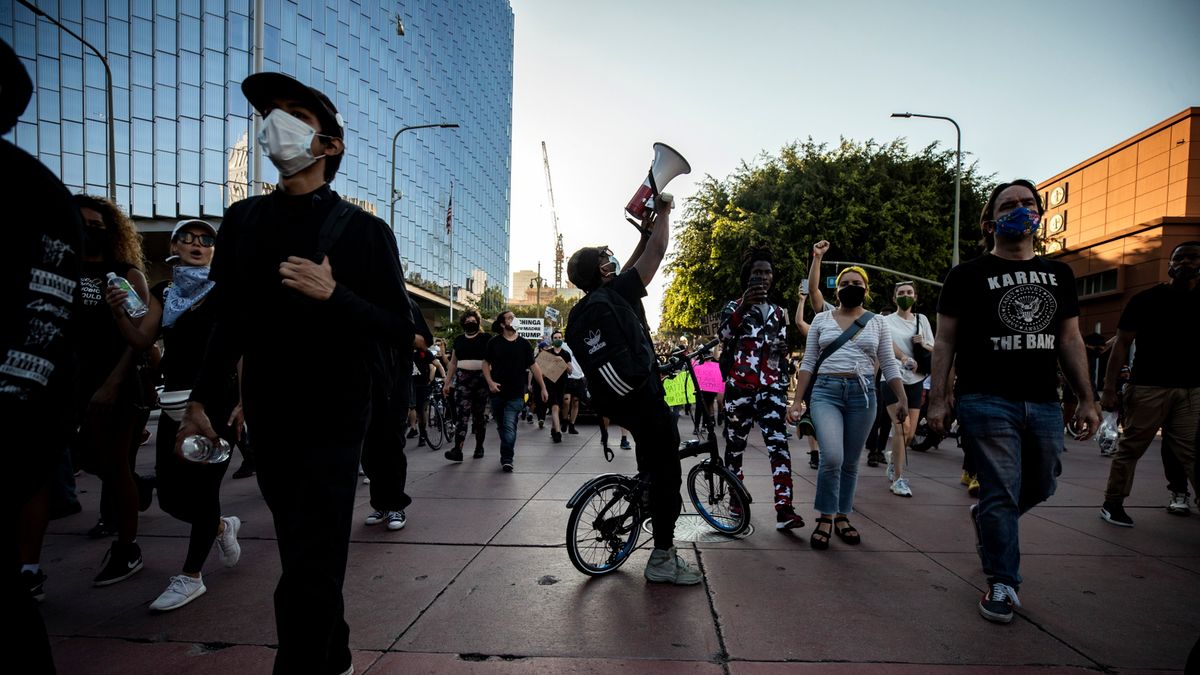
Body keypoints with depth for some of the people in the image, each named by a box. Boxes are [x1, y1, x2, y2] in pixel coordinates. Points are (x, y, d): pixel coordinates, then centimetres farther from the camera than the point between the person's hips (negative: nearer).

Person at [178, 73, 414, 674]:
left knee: (308, 574, -5)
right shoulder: (243, 220, 8)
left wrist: (334, 294, -22)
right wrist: (200, 401, 10)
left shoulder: (364, 230, -5)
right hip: (268, 421, 5)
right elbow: (229, 322, 14)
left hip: (332, 421, -5)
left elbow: (400, 329, -9)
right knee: (309, 560, 18)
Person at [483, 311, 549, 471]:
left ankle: (507, 459, -8)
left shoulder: (524, 344, 5)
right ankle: (508, 452, 29)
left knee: (510, 426, -11)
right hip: (497, 392, 1)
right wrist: (490, 382, -7)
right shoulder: (494, 342, 3)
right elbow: (486, 363, 8)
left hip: (516, 393, -1)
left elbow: (533, 366, 7)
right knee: (501, 426, 12)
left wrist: (543, 387, 5)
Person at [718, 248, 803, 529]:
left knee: (778, 443, -12)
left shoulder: (779, 312, 18)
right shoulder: (734, 306, 5)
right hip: (739, 386, -2)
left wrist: (785, 385, 17)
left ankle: (784, 509, -18)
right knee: (735, 444, 4)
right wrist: (743, 306, -31)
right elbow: (723, 335, -16)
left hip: (771, 387, 3)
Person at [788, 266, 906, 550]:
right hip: (826, 391, -2)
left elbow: (889, 365, 10)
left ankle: (842, 517, 26)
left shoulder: (877, 323, 9)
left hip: (863, 394, 2)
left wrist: (902, 399, 0)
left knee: (850, 462, 8)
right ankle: (825, 517, 1)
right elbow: (808, 363, 6)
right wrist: (797, 401, 1)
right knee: (832, 457, -19)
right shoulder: (821, 319, 7)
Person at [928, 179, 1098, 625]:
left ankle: (984, 517, 45)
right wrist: (937, 399, -9)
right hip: (987, 401, -5)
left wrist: (1086, 399, 10)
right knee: (1002, 494, -2)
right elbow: (945, 341, -3)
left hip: (1044, 403, 5)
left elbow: (1070, 340, 16)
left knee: (1041, 487, 17)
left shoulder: (1059, 275, 14)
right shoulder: (968, 276, -1)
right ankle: (1002, 585, 11)